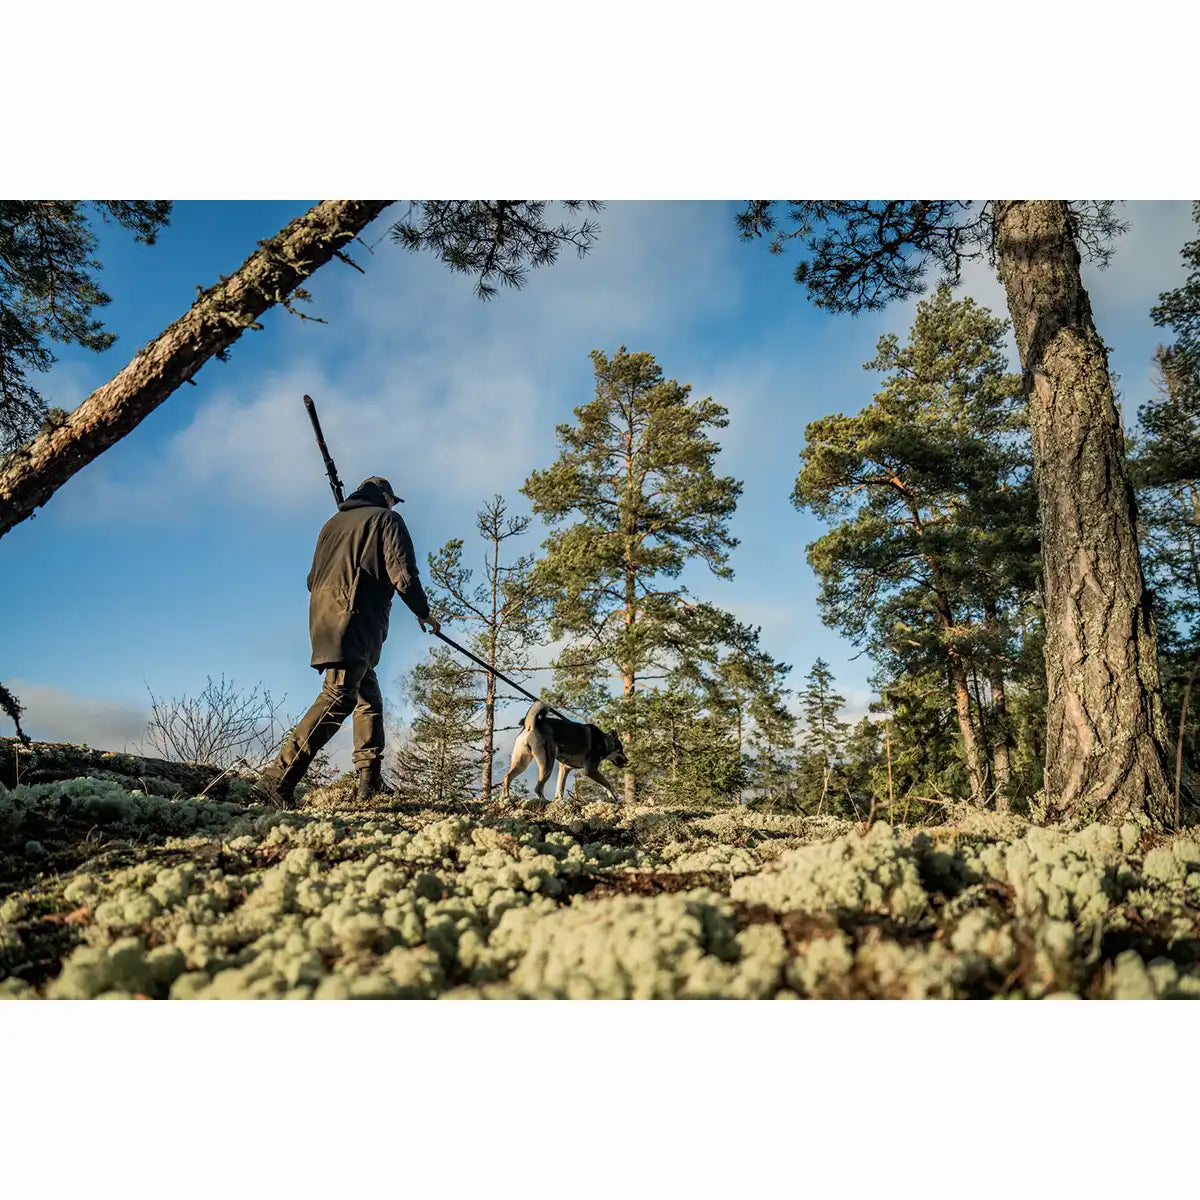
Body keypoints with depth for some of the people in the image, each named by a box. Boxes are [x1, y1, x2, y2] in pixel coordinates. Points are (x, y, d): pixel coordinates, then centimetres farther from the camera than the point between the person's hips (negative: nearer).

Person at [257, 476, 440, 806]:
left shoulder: (333, 522, 26)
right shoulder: (386, 519, 6)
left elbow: (313, 577, 26)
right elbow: (402, 574, -4)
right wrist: (423, 613, 9)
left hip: (322, 613, 8)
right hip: (357, 617, -8)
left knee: (368, 695, 13)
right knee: (339, 697, -16)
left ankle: (370, 783, 9)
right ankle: (280, 776, -25)